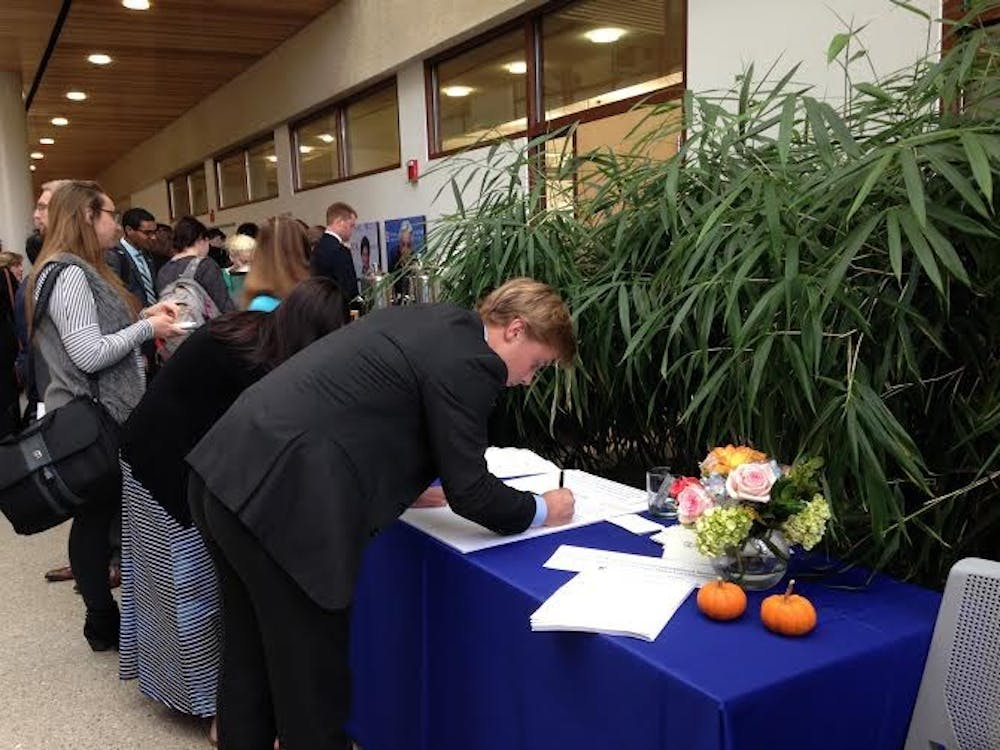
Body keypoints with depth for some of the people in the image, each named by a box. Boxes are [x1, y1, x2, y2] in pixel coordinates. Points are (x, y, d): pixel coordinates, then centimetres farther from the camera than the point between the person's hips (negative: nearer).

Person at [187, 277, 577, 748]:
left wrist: (407, 481, 33)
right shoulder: (468, 363, -9)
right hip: (281, 505, -10)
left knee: (251, 663, 26)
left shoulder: (425, 322, 18)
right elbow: (469, 492, -4)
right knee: (314, 689, 8)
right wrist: (542, 510, 11)